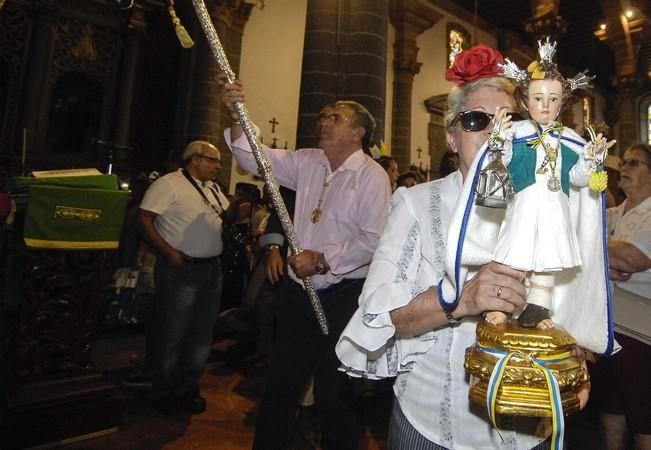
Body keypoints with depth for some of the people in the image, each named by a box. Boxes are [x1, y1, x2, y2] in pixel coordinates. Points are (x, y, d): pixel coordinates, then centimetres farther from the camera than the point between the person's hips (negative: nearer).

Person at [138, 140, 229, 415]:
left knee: (202, 335, 15)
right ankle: (165, 395, 26)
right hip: (181, 269, -8)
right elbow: (145, 219, -14)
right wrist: (168, 252, -20)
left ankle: (187, 390, 33)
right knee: (172, 335, 6)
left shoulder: (213, 189, 15)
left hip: (212, 269, 8)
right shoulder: (169, 183, -9)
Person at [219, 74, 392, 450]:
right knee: (282, 383, 20)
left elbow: (374, 240, -19)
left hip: (343, 296, -5)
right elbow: (258, 159, 3)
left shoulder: (372, 176, -11)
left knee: (333, 390, 11)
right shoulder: (307, 162, 7)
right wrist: (238, 117, -11)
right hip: (299, 290, 6)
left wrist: (323, 260, -18)